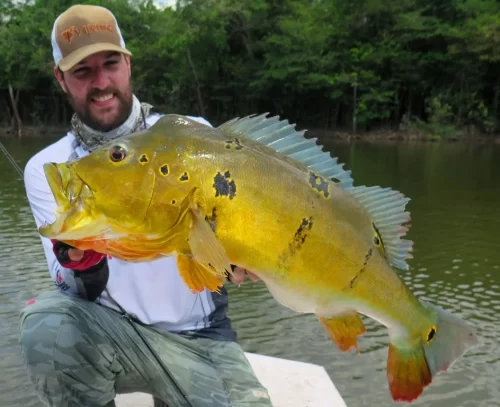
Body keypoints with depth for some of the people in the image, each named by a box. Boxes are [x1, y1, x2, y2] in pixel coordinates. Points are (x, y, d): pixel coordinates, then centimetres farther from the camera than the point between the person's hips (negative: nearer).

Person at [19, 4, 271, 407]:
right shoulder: (46, 168, -2)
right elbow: (85, 294, -8)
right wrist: (82, 264, -32)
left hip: (201, 337, 1)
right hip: (113, 331, 0)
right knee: (45, 321, -31)